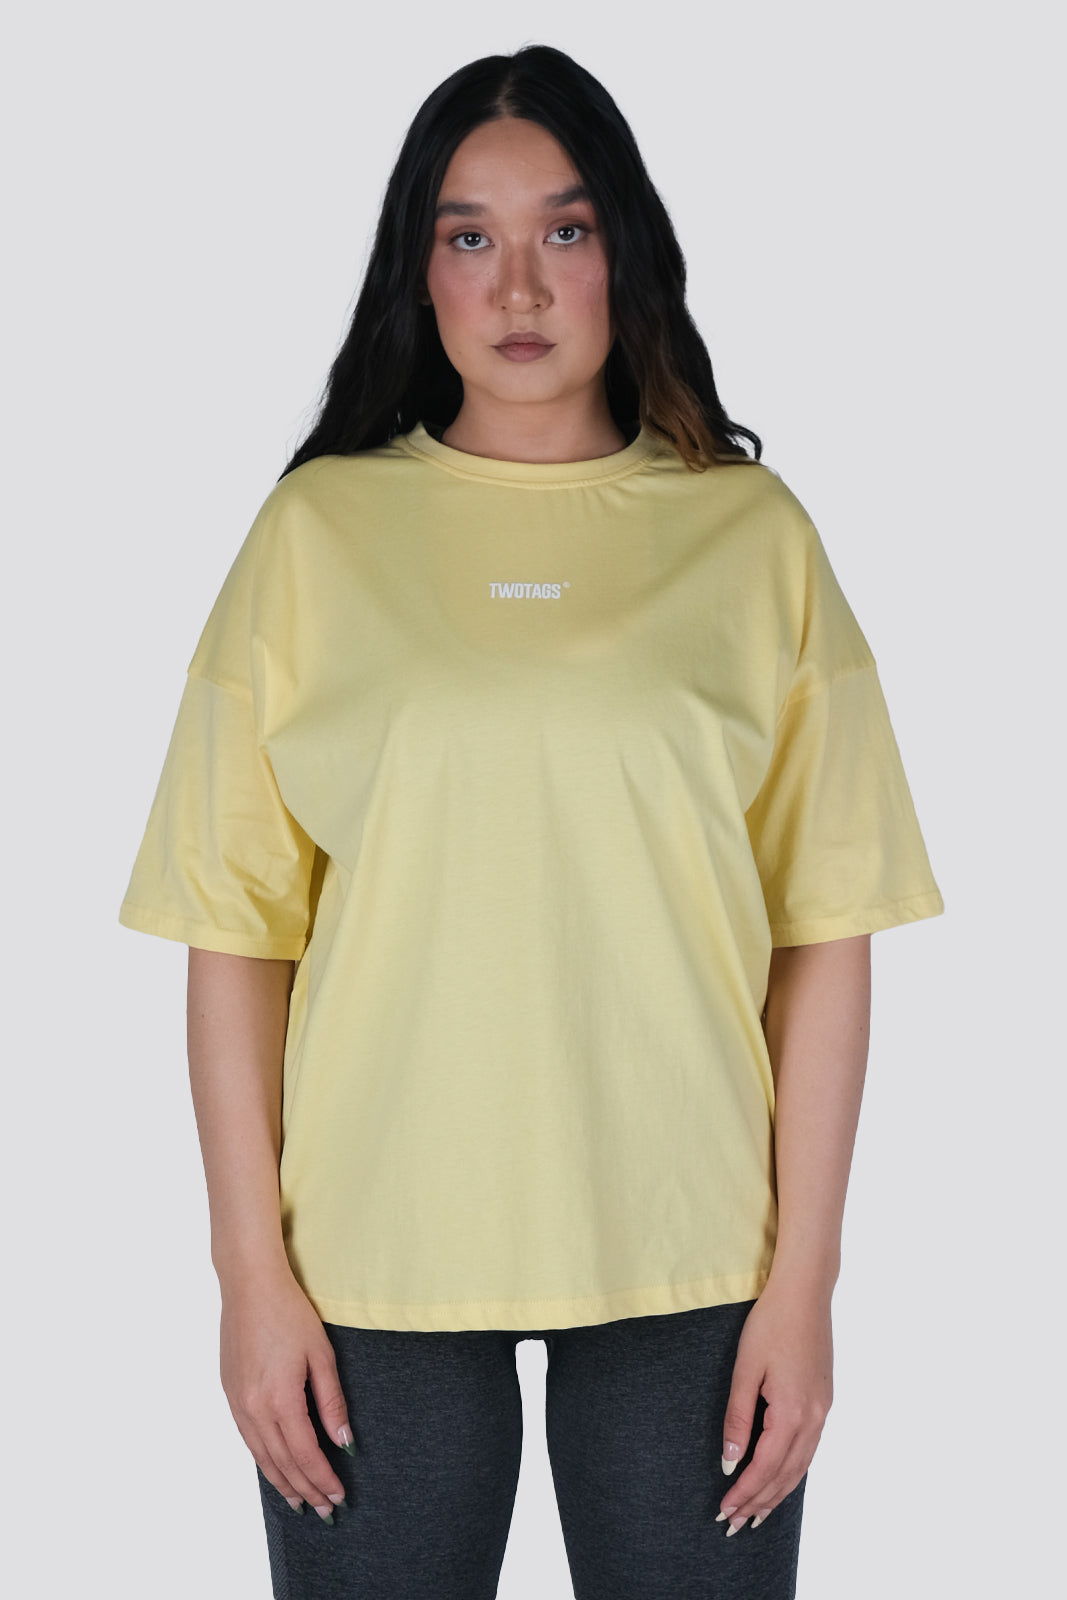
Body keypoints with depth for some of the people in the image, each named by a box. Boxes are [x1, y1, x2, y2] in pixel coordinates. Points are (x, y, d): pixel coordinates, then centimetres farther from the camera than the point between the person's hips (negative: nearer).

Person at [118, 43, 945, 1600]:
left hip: (684, 1256, 0)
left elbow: (824, 929, 1)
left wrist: (804, 1276, -3)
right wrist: (254, 1272, -3)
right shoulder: (318, 529, 3)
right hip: (376, 1257, 0)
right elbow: (238, 930, 1)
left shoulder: (753, 535, 3)